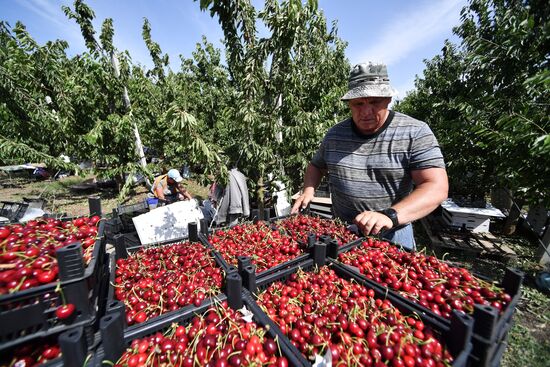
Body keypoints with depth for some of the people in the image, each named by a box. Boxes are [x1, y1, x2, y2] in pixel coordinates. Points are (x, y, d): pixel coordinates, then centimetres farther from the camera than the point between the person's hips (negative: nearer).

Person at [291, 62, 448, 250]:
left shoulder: (415, 133, -12)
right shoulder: (334, 134, -3)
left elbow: (437, 188, -18)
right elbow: (316, 165, 10)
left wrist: (390, 216, -34)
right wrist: (308, 190, -9)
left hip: (392, 236, -2)